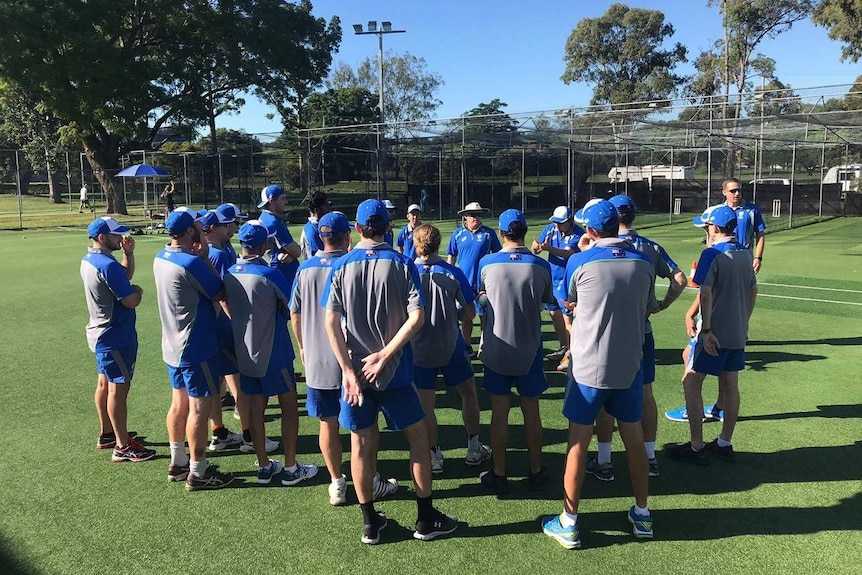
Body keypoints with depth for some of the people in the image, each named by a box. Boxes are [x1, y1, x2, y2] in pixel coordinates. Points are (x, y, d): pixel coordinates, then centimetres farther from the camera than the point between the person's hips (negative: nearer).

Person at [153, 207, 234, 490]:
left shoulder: (160, 258, 5)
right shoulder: (192, 263, -23)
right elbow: (220, 293, -12)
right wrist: (205, 257, -10)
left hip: (172, 347, 9)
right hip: (196, 348, -9)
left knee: (179, 404, 18)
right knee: (200, 408, 1)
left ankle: (178, 463, 30)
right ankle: (197, 473, 10)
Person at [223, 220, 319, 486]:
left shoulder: (230, 274, -1)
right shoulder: (269, 274, -19)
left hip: (244, 353, 6)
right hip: (273, 354, -6)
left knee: (255, 407, 12)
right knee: (289, 406, 7)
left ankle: (264, 466, 21)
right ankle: (291, 468, 14)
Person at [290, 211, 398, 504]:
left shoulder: (305, 269, 0)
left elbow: (295, 312, 7)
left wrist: (303, 346, 22)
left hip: (316, 359, 3)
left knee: (328, 423, 12)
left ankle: (337, 484, 21)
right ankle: (371, 481, 22)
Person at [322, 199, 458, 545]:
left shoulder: (341, 267, -3)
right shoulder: (402, 265, -6)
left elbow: (331, 323, -10)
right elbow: (417, 317, -17)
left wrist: (349, 371, -10)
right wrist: (384, 355, -15)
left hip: (354, 369, 2)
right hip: (394, 370, -1)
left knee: (361, 443, 12)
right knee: (418, 435, 14)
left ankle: (370, 523, 24)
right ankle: (426, 519, 21)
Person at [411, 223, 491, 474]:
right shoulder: (453, 273, -10)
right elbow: (469, 313, -4)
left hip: (419, 350, 0)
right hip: (451, 347, 0)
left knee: (426, 404, 9)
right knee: (469, 392, 19)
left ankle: (434, 456, 17)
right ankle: (474, 449, 26)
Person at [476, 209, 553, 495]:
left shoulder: (486, 263, -10)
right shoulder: (541, 266, -8)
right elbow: (545, 302, 7)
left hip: (496, 350, -1)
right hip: (529, 350, 1)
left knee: (499, 413, 8)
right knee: (531, 412, 13)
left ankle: (499, 474, 18)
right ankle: (536, 471, 25)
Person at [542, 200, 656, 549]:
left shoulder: (581, 262, -12)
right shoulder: (643, 263, -2)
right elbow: (645, 309, 10)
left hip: (589, 366, -3)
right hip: (630, 365, 4)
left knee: (578, 442, 6)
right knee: (634, 438, 17)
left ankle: (569, 524, 15)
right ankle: (642, 515, 32)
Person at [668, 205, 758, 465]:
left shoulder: (712, 254, -14)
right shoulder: (745, 254, 8)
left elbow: (706, 294, -21)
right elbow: (753, 290, 15)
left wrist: (706, 330, -20)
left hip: (715, 334, -8)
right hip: (738, 332, 8)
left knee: (691, 383, 0)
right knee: (730, 386, 13)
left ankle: (696, 447, 2)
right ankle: (725, 444, 24)